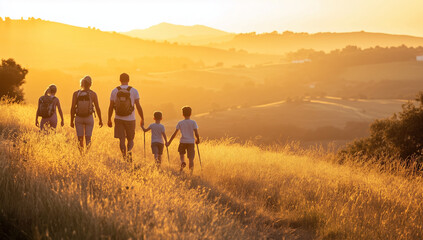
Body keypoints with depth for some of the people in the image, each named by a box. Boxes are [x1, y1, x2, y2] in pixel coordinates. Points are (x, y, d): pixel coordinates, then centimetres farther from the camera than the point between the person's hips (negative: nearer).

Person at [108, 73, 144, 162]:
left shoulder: (114, 91, 0)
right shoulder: (134, 91, -4)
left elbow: (111, 107, 3)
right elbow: (138, 106, -8)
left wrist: (109, 120, 13)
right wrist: (142, 119, 1)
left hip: (118, 119, 1)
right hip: (130, 119, 0)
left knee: (122, 140, 4)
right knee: (130, 139, 12)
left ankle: (124, 156, -9)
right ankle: (129, 151, -17)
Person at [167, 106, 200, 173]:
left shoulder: (180, 123, 2)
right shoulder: (193, 122, -1)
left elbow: (175, 133, 1)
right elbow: (196, 134, -7)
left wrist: (169, 142, 7)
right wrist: (198, 140, 12)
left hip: (183, 142, 1)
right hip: (191, 142, -1)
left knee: (182, 153, 27)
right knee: (191, 159, 2)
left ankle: (182, 162, -3)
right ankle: (191, 172, -14)